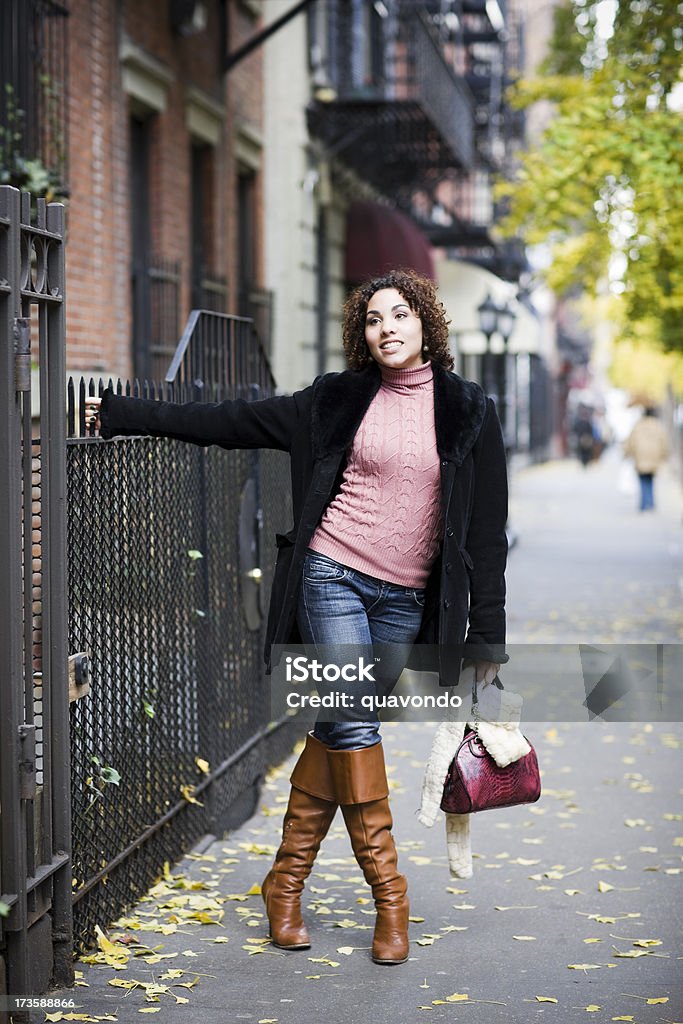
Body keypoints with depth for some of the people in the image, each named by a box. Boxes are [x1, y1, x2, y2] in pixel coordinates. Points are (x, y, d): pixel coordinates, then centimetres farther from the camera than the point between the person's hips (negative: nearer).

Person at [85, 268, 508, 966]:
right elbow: (234, 421, 8)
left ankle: (287, 881, 13)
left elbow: (487, 531, 5)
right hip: (333, 575, -1)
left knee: (337, 732, 3)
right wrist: (126, 414, 7)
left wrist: (486, 635, 2)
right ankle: (388, 894, -6)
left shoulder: (468, 412, 3)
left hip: (406, 599, 1)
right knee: (351, 721, -12)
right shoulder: (340, 399, 4)